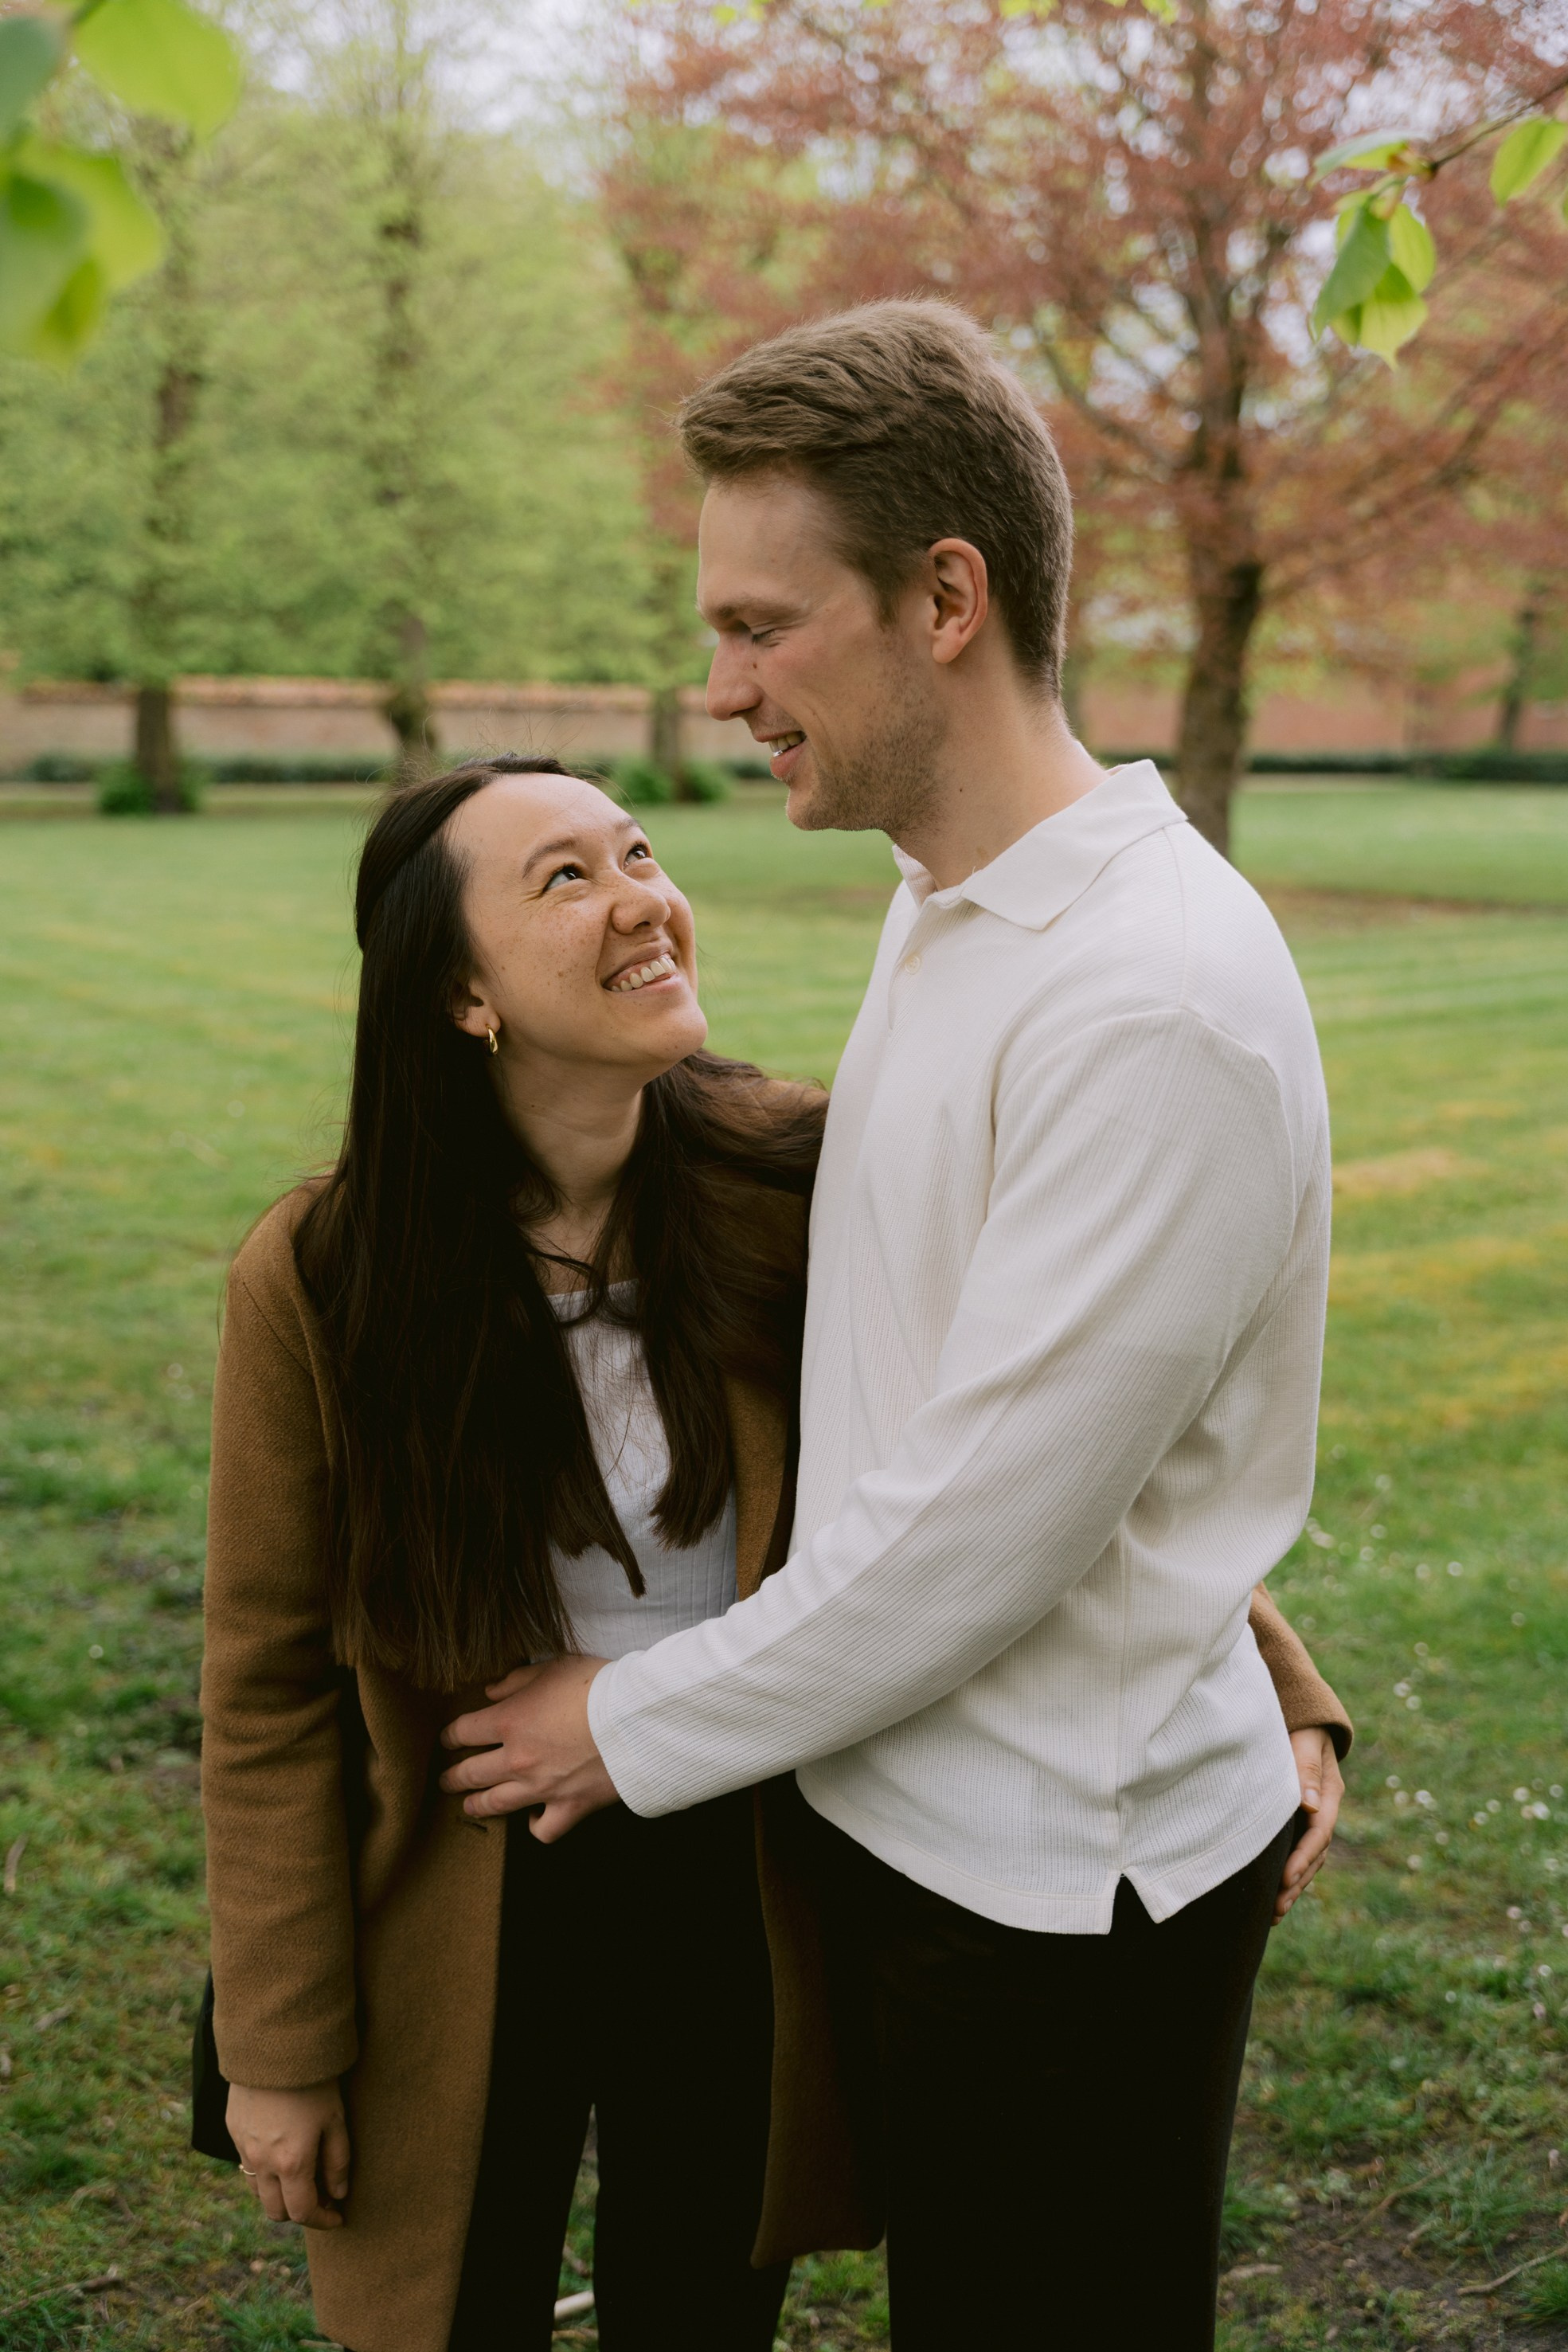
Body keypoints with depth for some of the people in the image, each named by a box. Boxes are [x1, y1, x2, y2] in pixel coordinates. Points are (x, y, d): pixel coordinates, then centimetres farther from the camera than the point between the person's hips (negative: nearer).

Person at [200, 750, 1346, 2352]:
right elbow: (274, 1681, -8)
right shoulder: (318, 1282, -16)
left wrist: (1279, 1685, -13)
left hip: (742, 1901, 2)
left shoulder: (792, 1185, -15)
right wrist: (280, 2045, -3)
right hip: (467, 1924, -1)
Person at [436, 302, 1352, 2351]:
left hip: (1067, 1881, -8)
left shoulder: (1161, 1002, -27)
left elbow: (978, 1532, -25)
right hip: (902, 1810, 8)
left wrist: (644, 1726, -12)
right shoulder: (944, 905, 4)